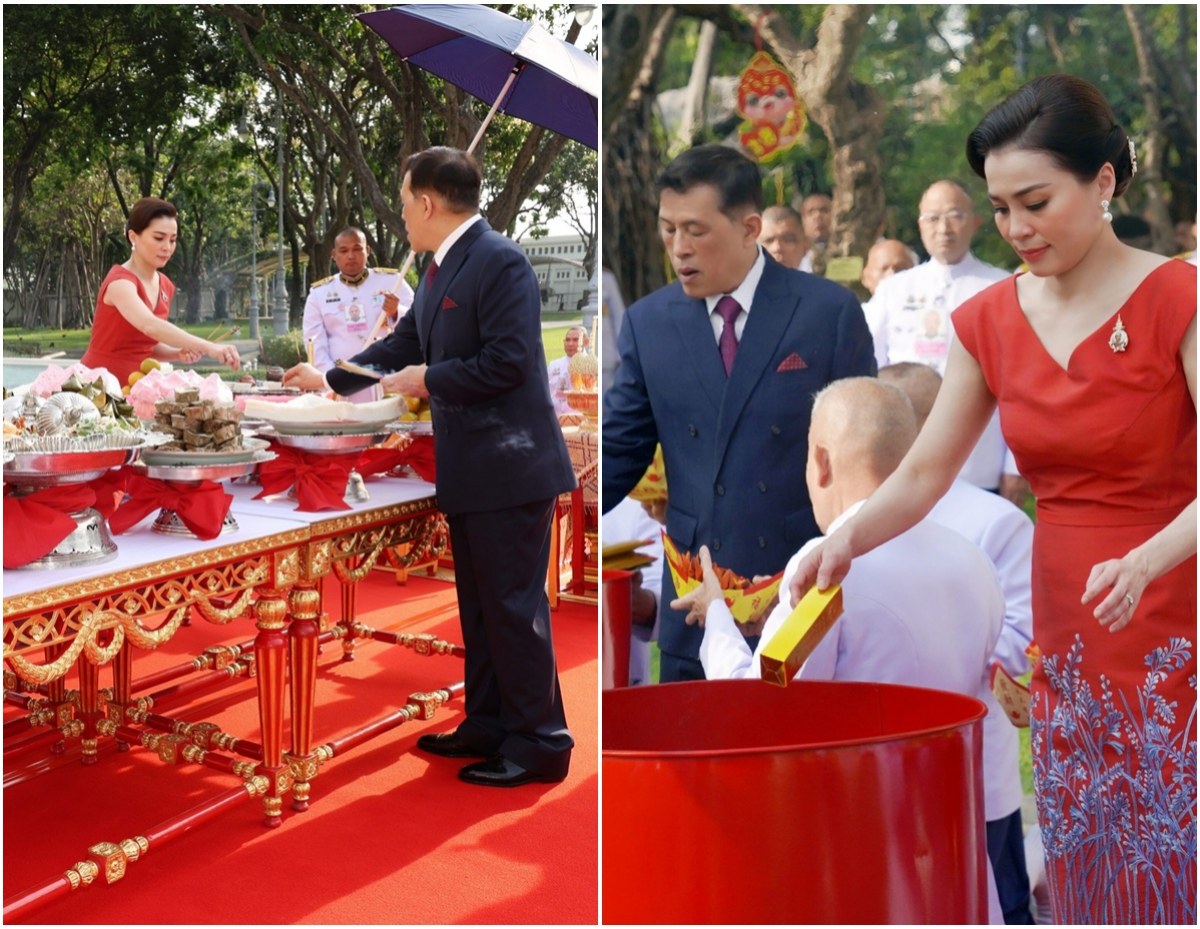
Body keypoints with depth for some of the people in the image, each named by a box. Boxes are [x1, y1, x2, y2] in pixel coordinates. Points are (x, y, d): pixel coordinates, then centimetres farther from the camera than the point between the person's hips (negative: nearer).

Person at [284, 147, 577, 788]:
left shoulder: (500, 262, -16)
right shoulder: (442, 269, 14)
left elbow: (507, 362, -23)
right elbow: (404, 344, 24)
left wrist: (430, 380, -12)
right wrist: (329, 379, 28)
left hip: (509, 466, -10)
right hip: (469, 469, 10)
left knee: (514, 605, -3)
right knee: (479, 603, 16)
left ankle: (539, 742, 7)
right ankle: (488, 726, 28)